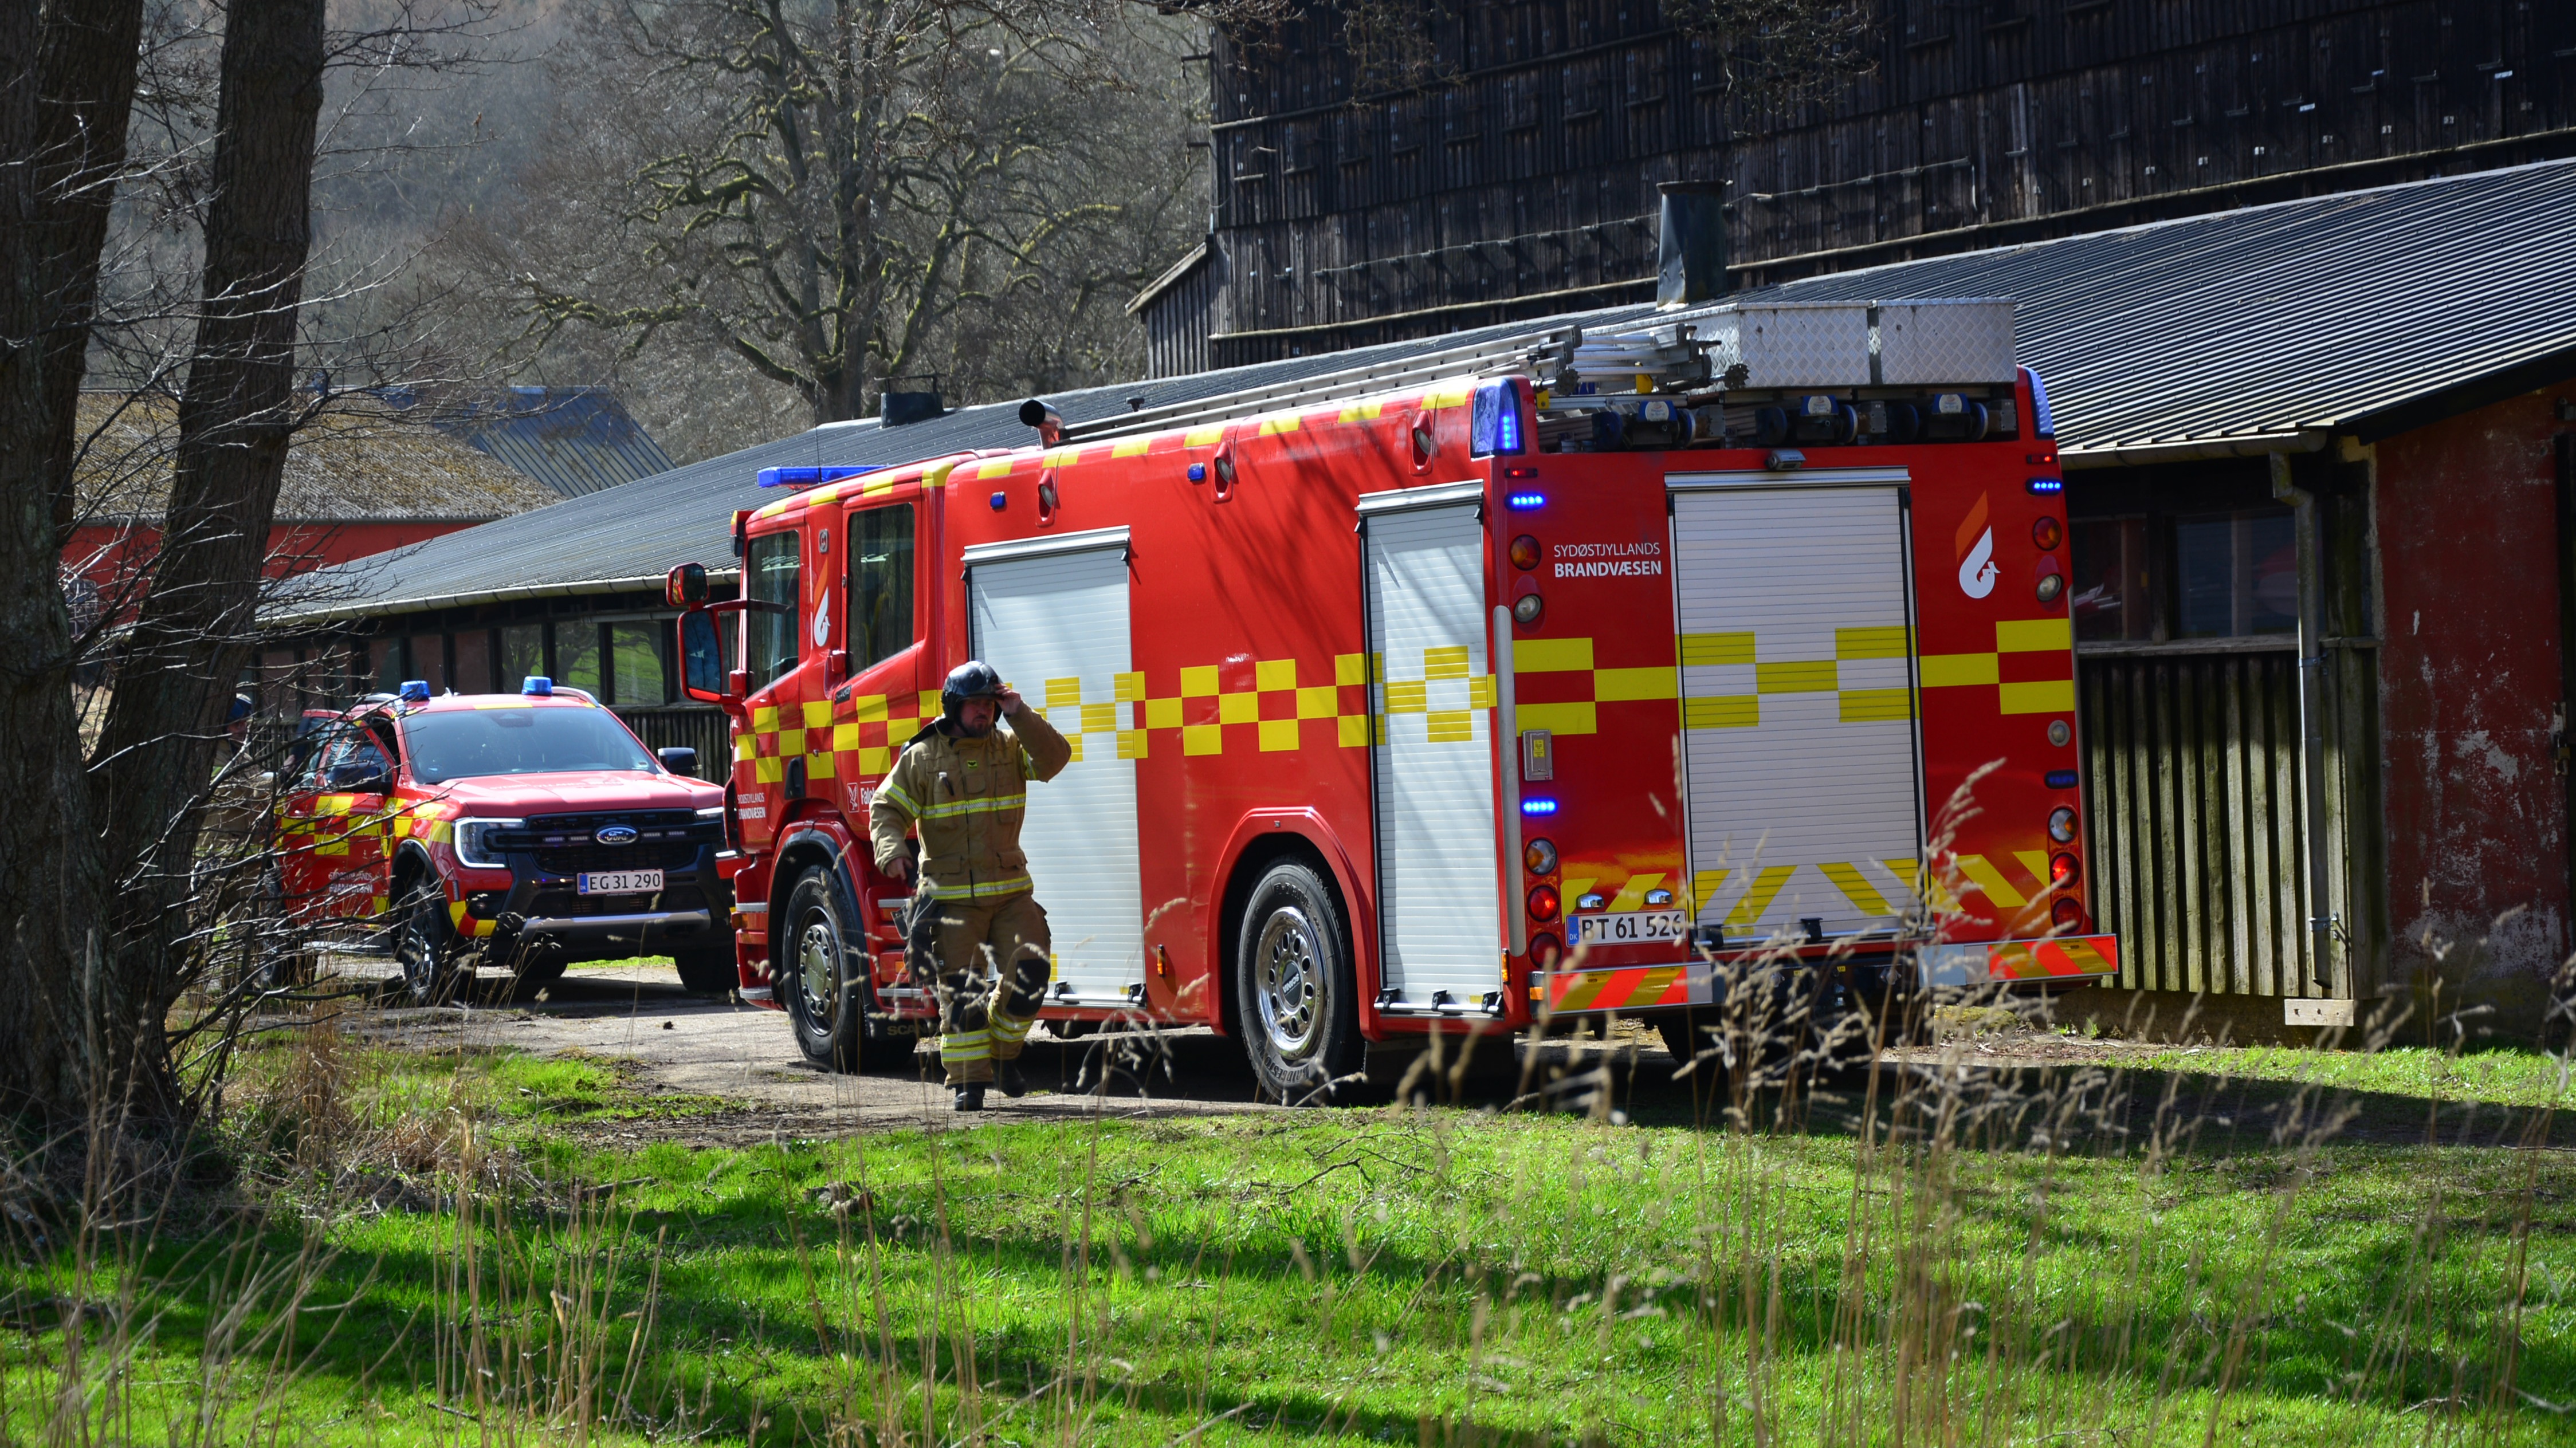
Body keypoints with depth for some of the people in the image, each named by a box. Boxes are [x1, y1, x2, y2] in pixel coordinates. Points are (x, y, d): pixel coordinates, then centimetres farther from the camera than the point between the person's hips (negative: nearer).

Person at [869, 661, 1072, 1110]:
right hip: (951, 894, -2)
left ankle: (1003, 1052, 14)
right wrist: (892, 851, -18)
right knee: (960, 989, -4)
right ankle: (969, 1080, 2)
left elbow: (1054, 758, -8)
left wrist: (1019, 716, -14)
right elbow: (887, 810, 1)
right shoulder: (921, 758, 0)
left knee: (1030, 971, -8)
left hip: (1010, 891, 2)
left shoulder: (1010, 747, 7)